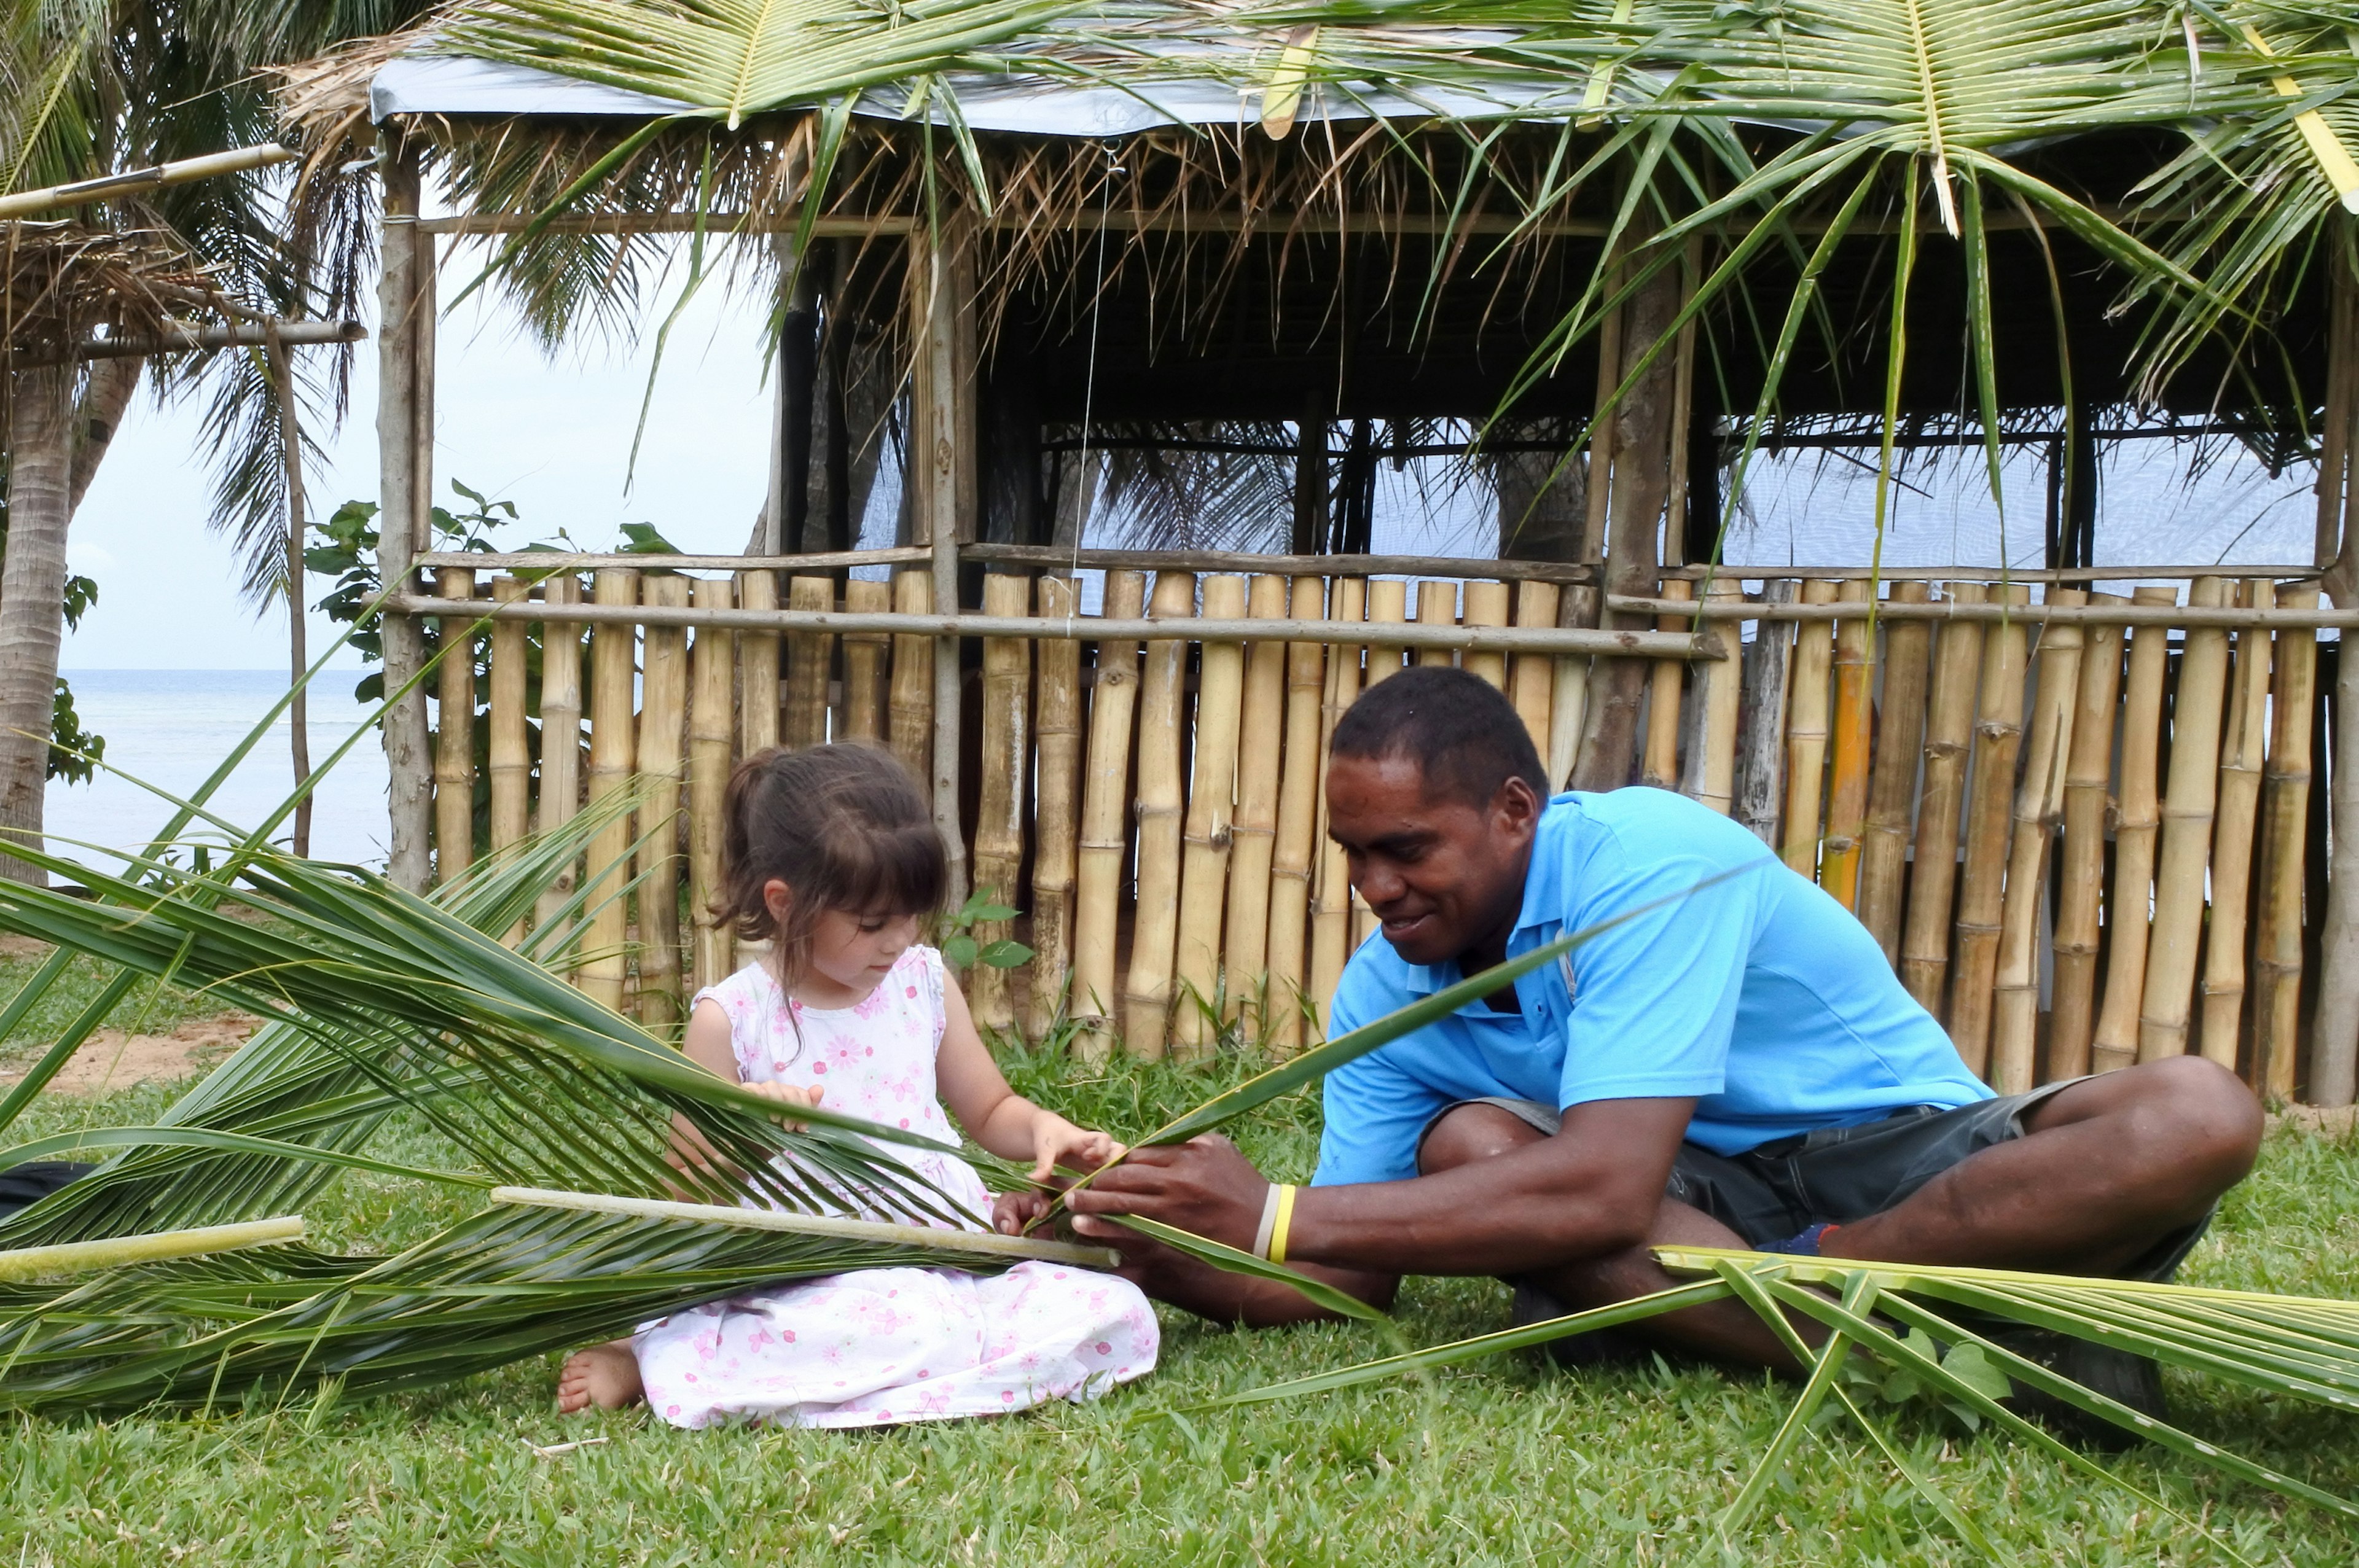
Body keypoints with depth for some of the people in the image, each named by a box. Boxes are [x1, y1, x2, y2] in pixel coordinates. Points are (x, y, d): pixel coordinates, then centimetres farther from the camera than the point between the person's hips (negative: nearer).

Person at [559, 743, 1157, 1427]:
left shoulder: (924, 981, 9)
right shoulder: (731, 1019, -3)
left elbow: (990, 1111, 23)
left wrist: (1043, 1128, 0)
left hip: (954, 1256, 6)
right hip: (812, 1280, -6)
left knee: (1119, 1314, -18)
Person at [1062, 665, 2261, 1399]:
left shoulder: (1648, 865, -26)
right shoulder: (1384, 995, -4)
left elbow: (1604, 1191, -34)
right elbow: (1355, 1279, -4)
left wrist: (1274, 1214, -35)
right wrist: (1167, 1256, -24)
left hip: (1913, 1155, -4)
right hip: (1705, 1195, 4)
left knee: (2195, 1114, -31)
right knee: (1467, 1145, -27)